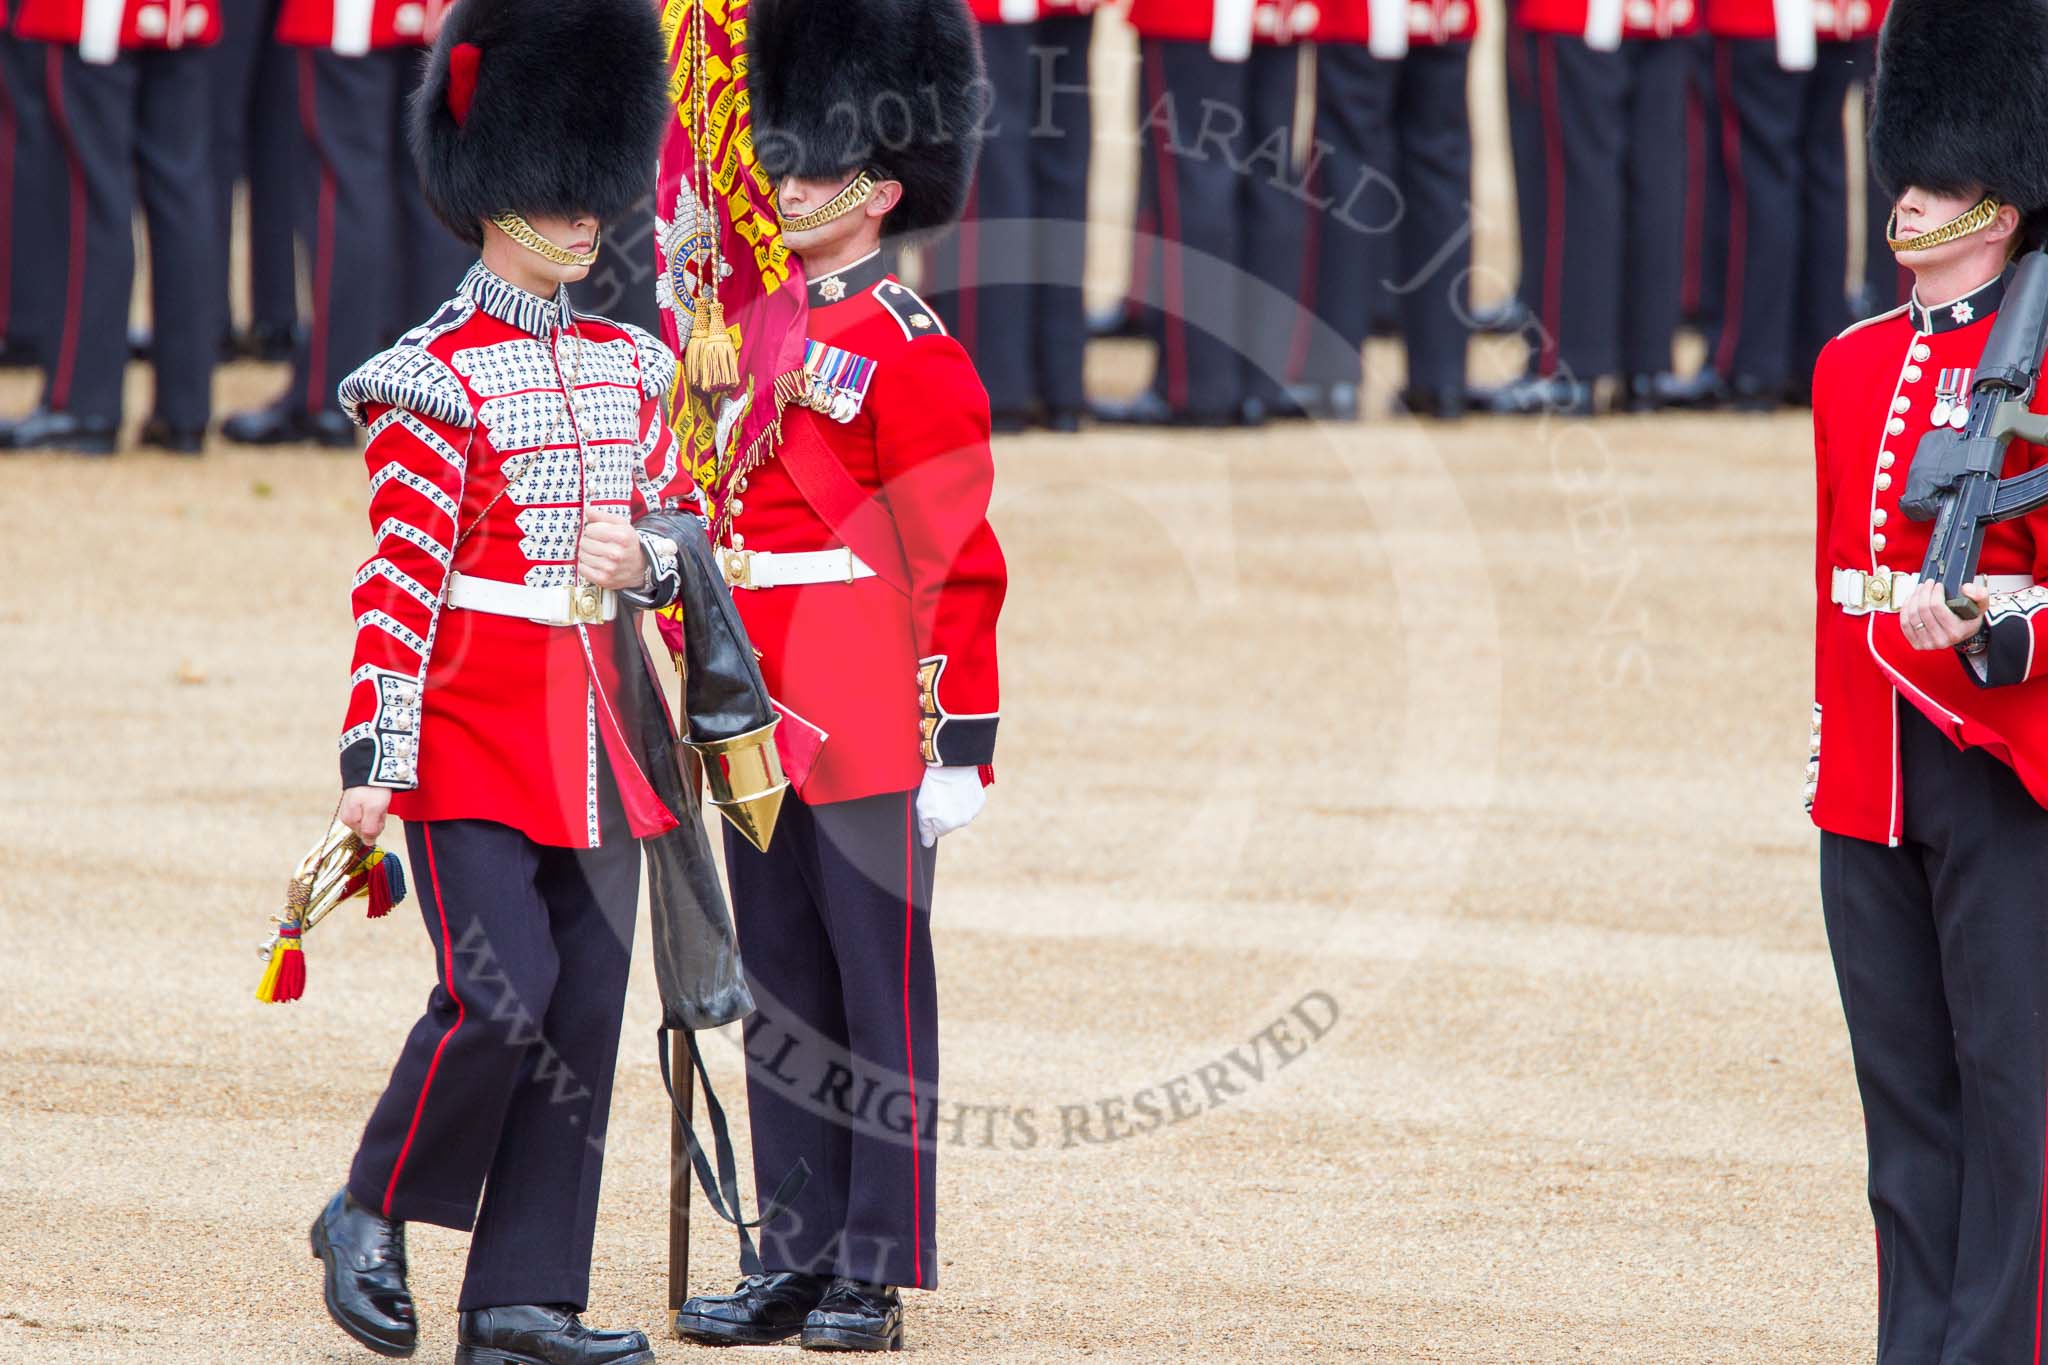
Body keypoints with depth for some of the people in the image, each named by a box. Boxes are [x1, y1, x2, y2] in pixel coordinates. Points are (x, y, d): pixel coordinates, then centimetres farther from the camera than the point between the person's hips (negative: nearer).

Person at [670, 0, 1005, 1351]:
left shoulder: (912, 354, -9)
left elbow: (959, 566, -12)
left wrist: (961, 747, -15)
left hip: (868, 731, -8)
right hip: (761, 721, 8)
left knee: (882, 997, -1)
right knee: (783, 996, 10)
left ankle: (879, 1274, 2)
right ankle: (798, 1259, 15)